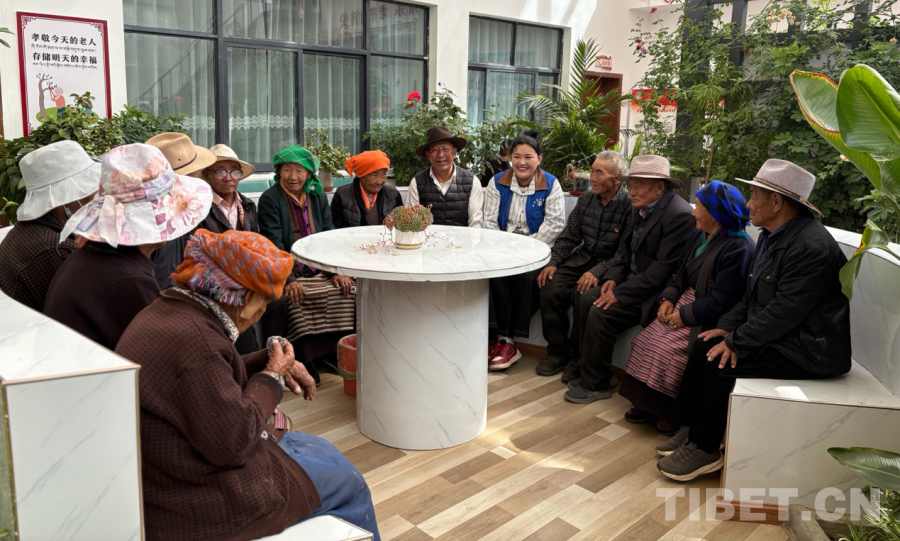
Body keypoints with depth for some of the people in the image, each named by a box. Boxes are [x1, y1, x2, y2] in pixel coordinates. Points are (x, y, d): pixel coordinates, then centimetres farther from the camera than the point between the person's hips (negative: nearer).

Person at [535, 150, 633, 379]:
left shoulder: (629, 206, -14)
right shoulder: (586, 200, 6)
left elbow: (625, 253, -17)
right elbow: (569, 237, 12)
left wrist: (597, 272, -28)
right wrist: (553, 262, -1)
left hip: (609, 266, -6)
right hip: (582, 258, 6)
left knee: (583, 295, -30)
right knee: (550, 290, -17)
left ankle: (579, 359, -8)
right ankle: (558, 353, 1)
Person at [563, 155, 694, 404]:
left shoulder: (679, 215, -22)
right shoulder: (640, 208, 6)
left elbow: (663, 269, -24)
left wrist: (621, 293, -21)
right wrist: (614, 278, -1)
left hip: (655, 292, -9)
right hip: (634, 279, 9)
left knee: (601, 314, -20)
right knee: (586, 299, -5)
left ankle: (595, 384, -2)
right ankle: (586, 367, 8)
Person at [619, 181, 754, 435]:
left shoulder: (739, 249, -19)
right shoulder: (700, 236, 8)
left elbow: (720, 302, -22)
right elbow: (681, 274, 15)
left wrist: (685, 315, -17)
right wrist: (668, 299, -1)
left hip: (708, 320, -8)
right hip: (684, 305, 8)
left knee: (666, 349, -23)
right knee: (646, 340, -9)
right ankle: (647, 403, 1)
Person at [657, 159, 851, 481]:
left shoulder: (812, 247, -25)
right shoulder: (772, 236, 8)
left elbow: (782, 313, -26)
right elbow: (752, 295, 14)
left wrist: (736, 342, -18)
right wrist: (727, 327, 1)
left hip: (807, 349, -10)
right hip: (779, 335, 10)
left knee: (722, 362, -21)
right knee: (705, 347, -2)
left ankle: (704, 449, -4)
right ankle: (691, 430, 8)